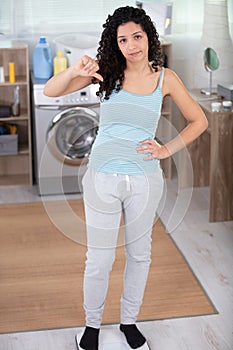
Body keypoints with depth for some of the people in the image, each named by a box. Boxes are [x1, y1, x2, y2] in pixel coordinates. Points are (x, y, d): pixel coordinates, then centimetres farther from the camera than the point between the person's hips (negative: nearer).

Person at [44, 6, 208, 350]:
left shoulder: (165, 78, -3)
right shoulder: (107, 70, -5)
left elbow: (199, 120, 8)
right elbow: (50, 91, -10)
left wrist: (168, 149, -3)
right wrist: (75, 71, -29)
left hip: (144, 180, 2)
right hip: (103, 178, -1)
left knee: (139, 254, 16)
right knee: (99, 259, 7)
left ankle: (129, 319, 37)